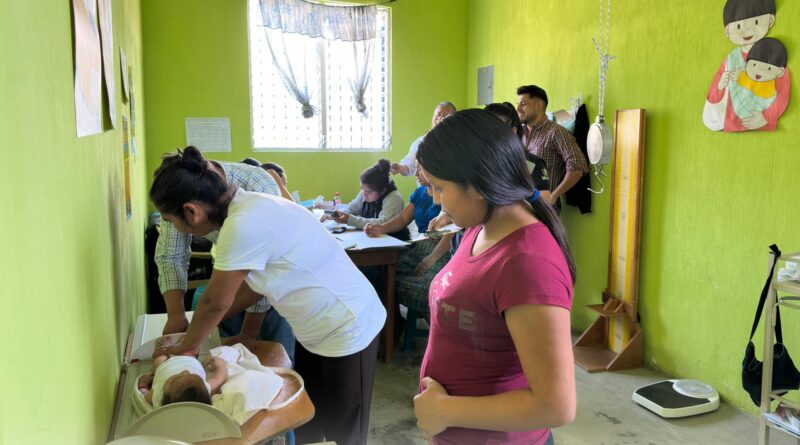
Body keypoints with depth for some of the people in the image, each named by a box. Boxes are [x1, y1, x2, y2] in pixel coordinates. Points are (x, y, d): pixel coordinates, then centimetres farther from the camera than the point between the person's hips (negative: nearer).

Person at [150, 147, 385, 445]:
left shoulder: (243, 225, -28)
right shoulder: (248, 208, 1)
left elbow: (215, 302, -17)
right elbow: (253, 285, 11)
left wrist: (186, 347, 1)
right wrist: (196, 328, 13)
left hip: (347, 332, -9)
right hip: (319, 330, 9)